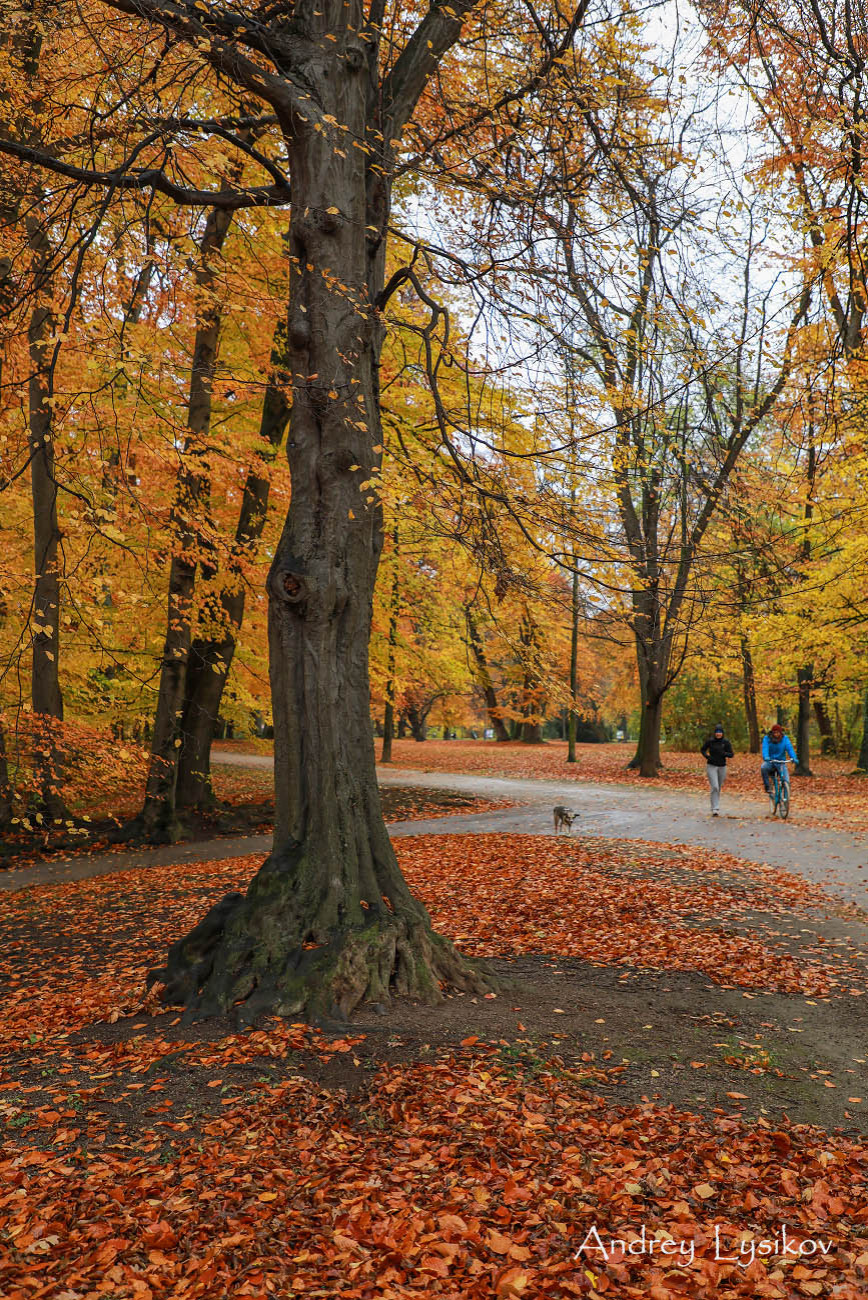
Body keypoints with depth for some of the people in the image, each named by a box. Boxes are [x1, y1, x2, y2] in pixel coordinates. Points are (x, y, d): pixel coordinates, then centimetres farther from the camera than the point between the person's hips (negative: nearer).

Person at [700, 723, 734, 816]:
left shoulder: (726, 742, -3)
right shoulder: (710, 741, -5)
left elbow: (731, 755, -1)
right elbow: (702, 749, 8)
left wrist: (724, 753, -20)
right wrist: (707, 756, -9)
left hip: (722, 766, 2)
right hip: (711, 766, -2)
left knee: (719, 788, 12)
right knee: (714, 787, -14)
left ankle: (715, 806, 29)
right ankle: (715, 809, -14)